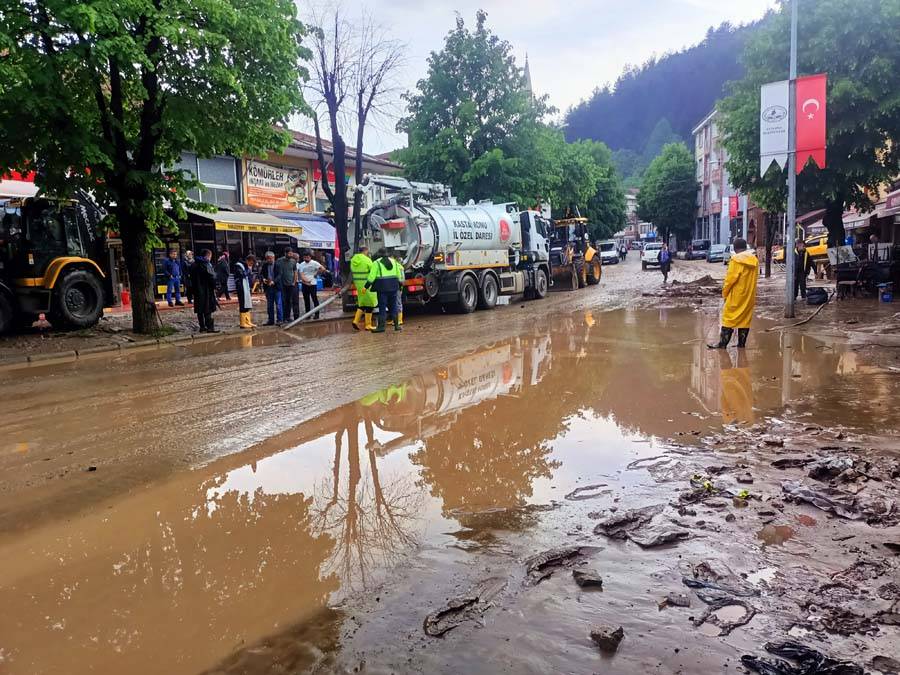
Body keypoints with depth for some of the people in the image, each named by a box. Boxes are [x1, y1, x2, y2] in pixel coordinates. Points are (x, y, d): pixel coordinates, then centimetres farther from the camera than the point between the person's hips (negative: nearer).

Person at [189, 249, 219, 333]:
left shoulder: (194, 265, 13)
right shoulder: (206, 264, -12)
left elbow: (192, 278, 16)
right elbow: (212, 277, -15)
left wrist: (194, 289, 19)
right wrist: (214, 286, -3)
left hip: (197, 290, 7)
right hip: (206, 291, -7)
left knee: (199, 310, 9)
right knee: (208, 310, -5)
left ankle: (202, 327, 13)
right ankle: (210, 327, -6)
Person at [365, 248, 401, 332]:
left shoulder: (376, 263, -3)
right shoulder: (393, 261, 14)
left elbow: (372, 276, -10)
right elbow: (398, 274, 15)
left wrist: (366, 287, -7)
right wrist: (399, 285, 24)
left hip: (382, 287, -5)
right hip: (393, 286, 5)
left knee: (382, 307, -3)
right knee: (393, 306, 11)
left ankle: (381, 326, -5)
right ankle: (396, 325, 12)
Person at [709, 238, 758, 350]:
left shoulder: (735, 260, -13)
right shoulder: (754, 260, 5)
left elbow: (730, 278, -14)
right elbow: (755, 277, 9)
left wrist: (725, 293, -3)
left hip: (736, 295, -6)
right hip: (749, 295, 6)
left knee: (729, 318, -2)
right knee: (746, 318, 10)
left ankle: (723, 344, -2)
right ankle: (741, 344, 12)